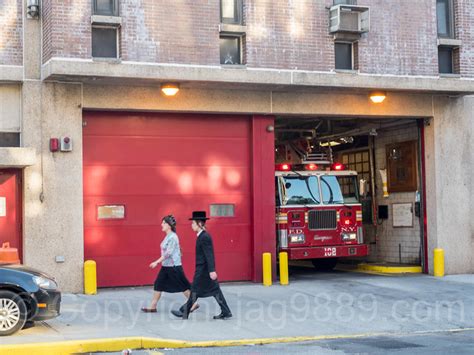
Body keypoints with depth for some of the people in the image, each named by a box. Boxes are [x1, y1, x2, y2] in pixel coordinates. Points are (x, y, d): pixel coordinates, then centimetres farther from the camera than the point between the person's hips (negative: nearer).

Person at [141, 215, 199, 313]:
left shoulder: (172, 237, -18)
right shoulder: (168, 236, 10)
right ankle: (153, 307, 10)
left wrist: (157, 262, -24)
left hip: (174, 267, -9)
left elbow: (168, 253, -23)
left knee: (183, 286, 0)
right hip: (166, 266, 9)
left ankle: (194, 304, 12)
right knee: (158, 285, 6)